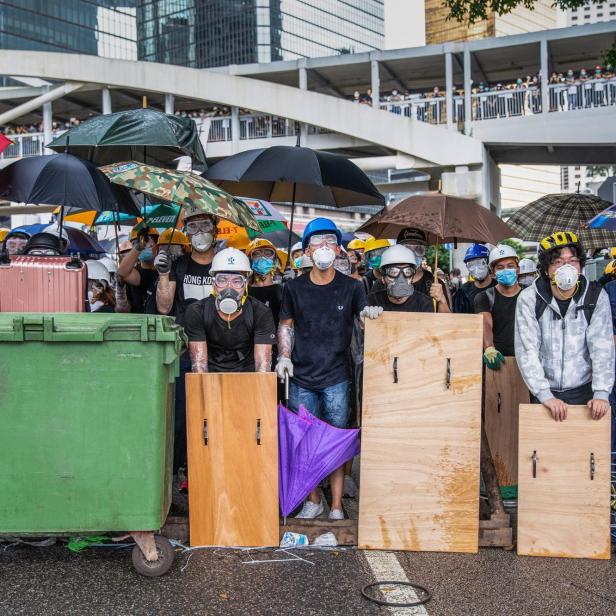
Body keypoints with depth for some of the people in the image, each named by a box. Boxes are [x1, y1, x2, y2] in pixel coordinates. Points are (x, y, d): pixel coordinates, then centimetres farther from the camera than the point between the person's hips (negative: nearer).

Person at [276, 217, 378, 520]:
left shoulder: (351, 287, 1)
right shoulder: (295, 288, 4)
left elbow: (365, 321, 6)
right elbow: (286, 325, 12)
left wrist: (369, 313, -17)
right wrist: (284, 356, -1)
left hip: (336, 378, -1)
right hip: (302, 378, 1)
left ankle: (336, 506, 12)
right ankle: (313, 500, 23)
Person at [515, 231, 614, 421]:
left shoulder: (597, 297, -5)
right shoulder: (529, 299, -9)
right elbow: (527, 351, -14)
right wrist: (546, 396, -21)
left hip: (584, 391, 1)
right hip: (544, 393, -1)